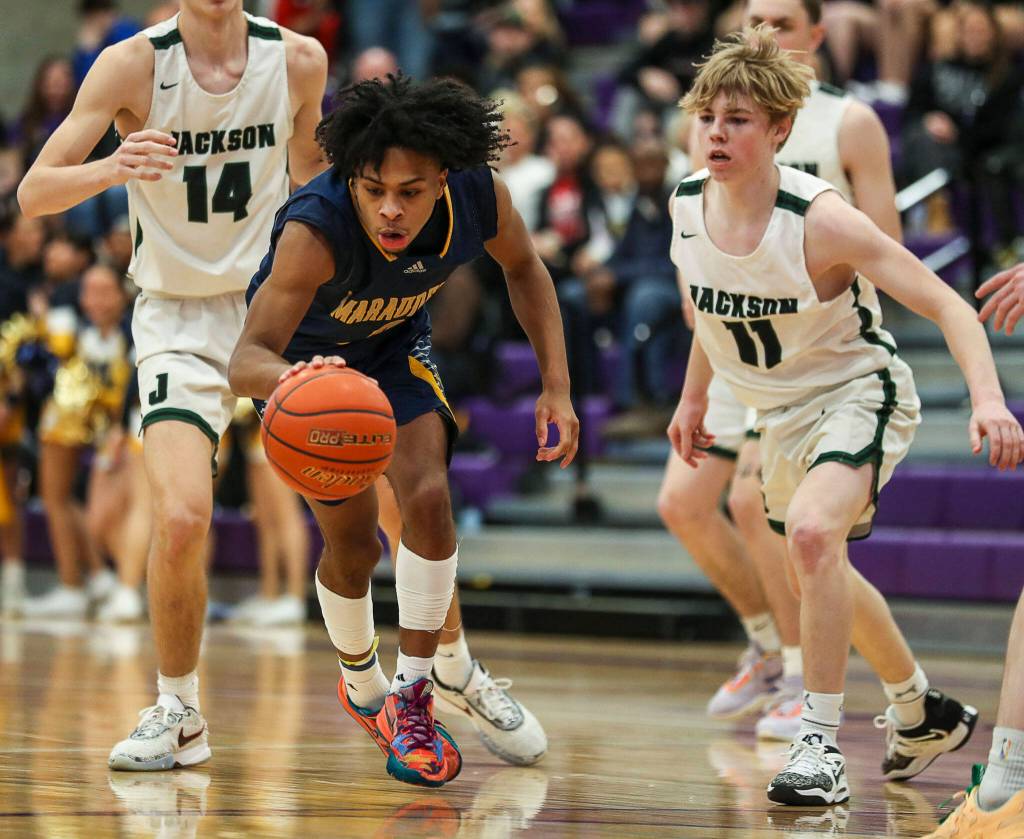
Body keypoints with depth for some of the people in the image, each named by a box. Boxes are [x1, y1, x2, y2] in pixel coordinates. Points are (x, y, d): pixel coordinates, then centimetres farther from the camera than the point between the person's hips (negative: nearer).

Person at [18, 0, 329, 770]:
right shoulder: (135, 65, -15)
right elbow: (34, 192, -19)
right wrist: (114, 167, -38)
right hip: (179, 321, -3)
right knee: (182, 516, -20)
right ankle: (178, 713, 1)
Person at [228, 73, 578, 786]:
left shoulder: (479, 196, -30)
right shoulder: (314, 231, -43)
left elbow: (524, 267, -5)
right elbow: (246, 360, -51)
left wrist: (557, 387, -11)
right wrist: (286, 377, -75)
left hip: (396, 346, 3)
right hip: (305, 356, -3)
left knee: (427, 495, -18)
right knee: (353, 546, 1)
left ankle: (414, 695, -6)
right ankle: (362, 685, 31)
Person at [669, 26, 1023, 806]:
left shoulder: (820, 221, -30)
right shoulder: (688, 205, -12)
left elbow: (947, 305, -29)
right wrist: (694, 396, 18)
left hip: (860, 390, -7)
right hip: (782, 411, 7)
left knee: (811, 532, -32)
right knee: (818, 571, 21)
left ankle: (821, 742, -24)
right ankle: (923, 712, 46)